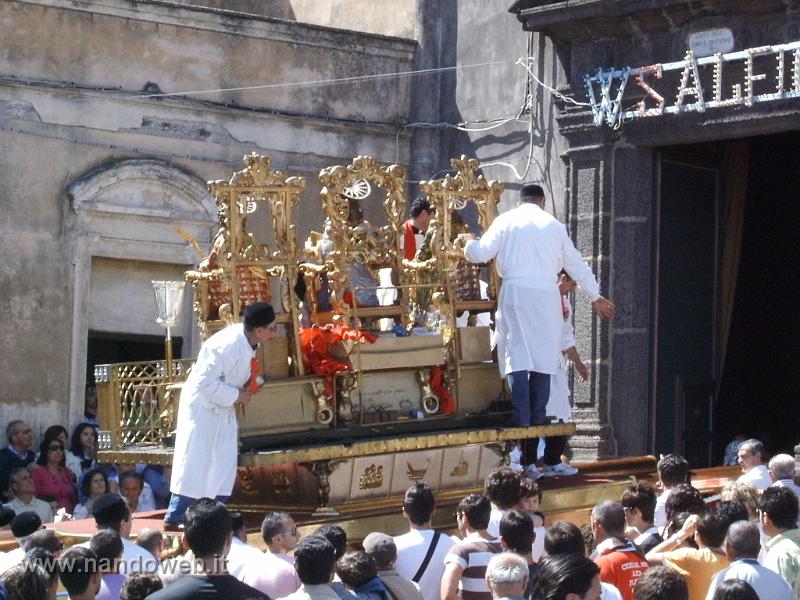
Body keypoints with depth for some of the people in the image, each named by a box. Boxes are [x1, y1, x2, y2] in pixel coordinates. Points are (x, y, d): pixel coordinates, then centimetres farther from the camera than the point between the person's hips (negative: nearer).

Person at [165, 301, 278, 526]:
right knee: (194, 462, -6)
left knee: (225, 464, 8)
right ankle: (174, 517, 0)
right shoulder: (229, 345, -30)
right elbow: (206, 382, -29)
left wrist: (247, 384, 2)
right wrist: (237, 395, -22)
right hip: (202, 407, -9)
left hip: (223, 409, 9)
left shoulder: (246, 341, -3)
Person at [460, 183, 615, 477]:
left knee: (517, 364, -7)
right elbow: (576, 265, 21)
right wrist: (596, 297, 34)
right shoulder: (554, 226, 14)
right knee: (542, 368, 5)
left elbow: (479, 253, 3)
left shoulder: (506, 222, 7)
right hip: (546, 296, 2)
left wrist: (469, 241, 26)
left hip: (515, 293, -2)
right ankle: (532, 456, 5)